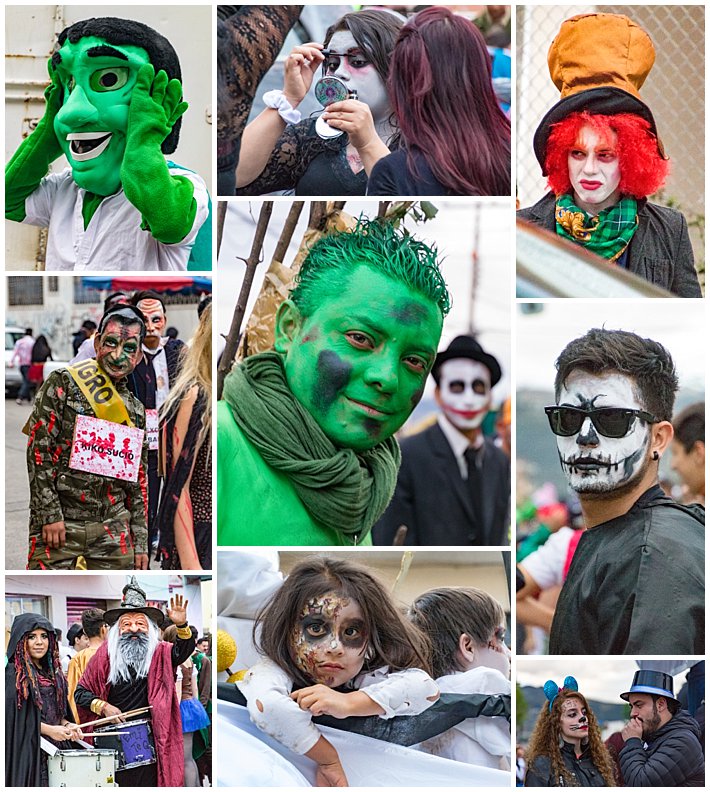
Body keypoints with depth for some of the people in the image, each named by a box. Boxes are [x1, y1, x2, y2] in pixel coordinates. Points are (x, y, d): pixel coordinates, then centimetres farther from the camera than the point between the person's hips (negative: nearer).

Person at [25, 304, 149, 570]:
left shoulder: (135, 410, 15)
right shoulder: (63, 384, 0)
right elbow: (38, 449, -6)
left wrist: (140, 542, 12)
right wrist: (49, 514, -13)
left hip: (113, 529, 5)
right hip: (60, 524, -5)